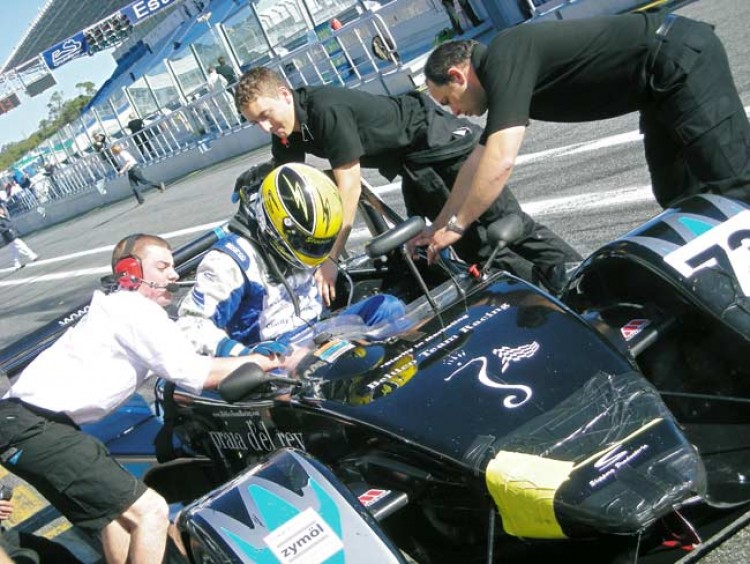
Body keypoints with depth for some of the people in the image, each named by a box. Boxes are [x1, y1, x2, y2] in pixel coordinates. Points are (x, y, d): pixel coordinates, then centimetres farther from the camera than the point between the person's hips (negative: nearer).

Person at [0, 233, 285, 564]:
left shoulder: (124, 309, 22)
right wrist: (263, 362, -2)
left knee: (117, 508, 23)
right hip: (35, 427, -11)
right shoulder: (136, 309, -9)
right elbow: (194, 373, -12)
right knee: (150, 511, -14)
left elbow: (181, 370, 18)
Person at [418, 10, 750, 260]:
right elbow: (479, 165, 21)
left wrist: (456, 226, -15)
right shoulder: (503, 74, 12)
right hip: (664, 83, 10)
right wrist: (438, 226, 24)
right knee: (678, 199, 13)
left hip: (684, 59, -10)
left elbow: (500, 161, -27)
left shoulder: (505, 58, -17)